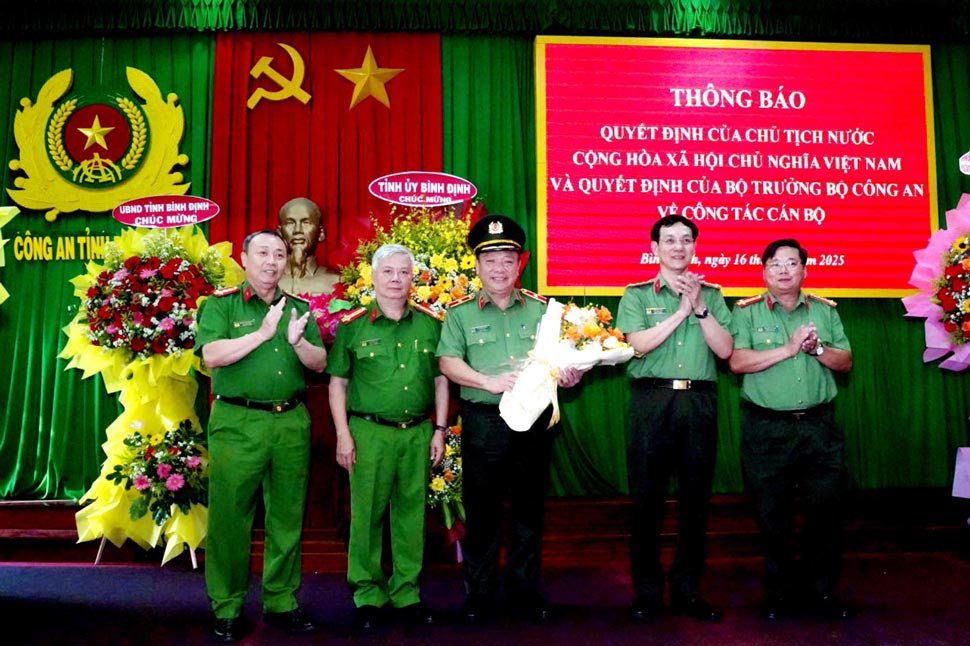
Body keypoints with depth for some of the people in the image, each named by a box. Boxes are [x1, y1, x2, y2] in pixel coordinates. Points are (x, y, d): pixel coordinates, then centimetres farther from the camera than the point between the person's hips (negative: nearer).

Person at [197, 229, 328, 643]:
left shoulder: (299, 309, 13)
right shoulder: (221, 305, 2)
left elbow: (320, 364, 7)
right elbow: (212, 355, -12)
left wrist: (298, 342, -13)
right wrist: (263, 333, -18)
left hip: (292, 422, 4)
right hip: (238, 422, -3)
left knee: (288, 516, 9)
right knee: (230, 516, 1)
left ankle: (281, 602, 22)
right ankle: (227, 609, 14)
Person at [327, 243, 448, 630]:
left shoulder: (431, 323, 7)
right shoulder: (353, 325, 1)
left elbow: (441, 380, 11)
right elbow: (338, 383, 3)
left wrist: (439, 430, 6)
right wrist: (343, 434, -3)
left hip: (418, 432, 2)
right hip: (369, 431, -2)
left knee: (411, 513, 9)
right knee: (367, 515, 2)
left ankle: (407, 593, 22)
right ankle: (368, 595, 16)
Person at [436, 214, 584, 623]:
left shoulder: (541, 309, 10)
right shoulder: (462, 312, 5)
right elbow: (448, 362, -4)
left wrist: (569, 374, -14)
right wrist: (490, 382, -18)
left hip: (534, 419, 2)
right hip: (483, 422, -2)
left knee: (529, 508, 10)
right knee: (482, 509, 5)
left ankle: (525, 591, 23)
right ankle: (479, 593, 18)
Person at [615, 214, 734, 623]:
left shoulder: (711, 294, 13)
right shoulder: (636, 295, 7)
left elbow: (726, 350, 2)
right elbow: (639, 343, -9)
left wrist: (699, 307, -7)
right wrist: (681, 310, -8)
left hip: (699, 401, 2)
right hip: (652, 400, -2)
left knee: (696, 499, 7)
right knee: (647, 498, 1)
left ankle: (687, 590, 20)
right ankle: (646, 592, 13)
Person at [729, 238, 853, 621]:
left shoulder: (825, 311, 12)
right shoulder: (747, 312, 2)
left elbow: (846, 362, 9)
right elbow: (738, 362, -11)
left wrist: (817, 348, -10)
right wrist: (789, 348, -15)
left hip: (818, 425, 2)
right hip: (766, 428, -2)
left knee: (825, 510, 4)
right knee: (772, 514, 5)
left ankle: (824, 590, 21)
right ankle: (781, 592, 20)